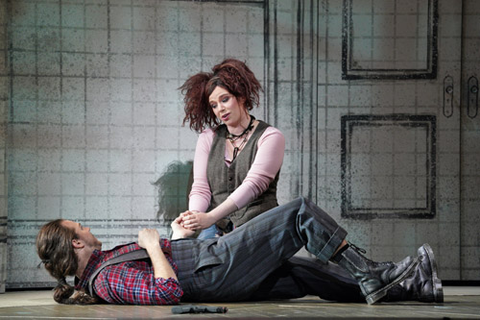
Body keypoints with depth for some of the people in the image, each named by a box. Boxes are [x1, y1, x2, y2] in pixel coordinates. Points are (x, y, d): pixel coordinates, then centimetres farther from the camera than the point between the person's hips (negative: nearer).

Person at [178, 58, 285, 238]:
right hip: (217, 229, 3)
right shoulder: (208, 138, 17)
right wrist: (194, 217, -17)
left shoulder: (270, 137, 3)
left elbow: (253, 184, -12)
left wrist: (211, 217, -25)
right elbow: (200, 188, 9)